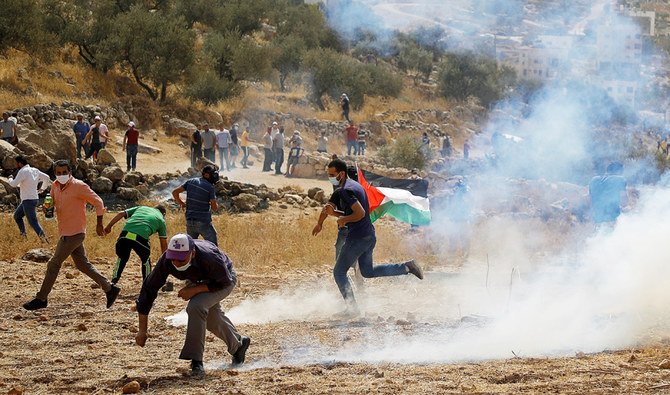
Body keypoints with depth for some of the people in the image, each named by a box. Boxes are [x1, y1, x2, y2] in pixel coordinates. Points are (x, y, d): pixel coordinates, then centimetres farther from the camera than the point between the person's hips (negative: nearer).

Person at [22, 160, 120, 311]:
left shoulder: (79, 186, -14)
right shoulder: (55, 186, 7)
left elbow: (98, 202, -9)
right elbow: (52, 201, 23)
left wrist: (99, 224, -10)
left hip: (74, 234, -8)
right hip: (66, 233, 8)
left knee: (53, 264, -6)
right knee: (83, 264, 13)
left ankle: (41, 299, 3)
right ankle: (109, 288, 21)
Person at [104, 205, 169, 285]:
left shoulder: (141, 208, 33)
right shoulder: (161, 220, 26)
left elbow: (121, 214, 21)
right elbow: (164, 243, 26)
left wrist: (108, 227, 23)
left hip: (125, 234, 2)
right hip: (141, 238, -2)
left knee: (121, 258, 26)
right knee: (146, 260, 24)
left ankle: (113, 283, 20)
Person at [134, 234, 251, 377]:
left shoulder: (209, 257, -43)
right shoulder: (166, 261, -32)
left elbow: (225, 282, -25)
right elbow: (148, 290, -25)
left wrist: (194, 290, -34)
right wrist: (142, 330, -25)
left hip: (224, 279, -6)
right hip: (197, 280, 6)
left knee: (196, 306, -29)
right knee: (211, 318, 17)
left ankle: (196, 361, -25)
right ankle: (238, 344, 48)